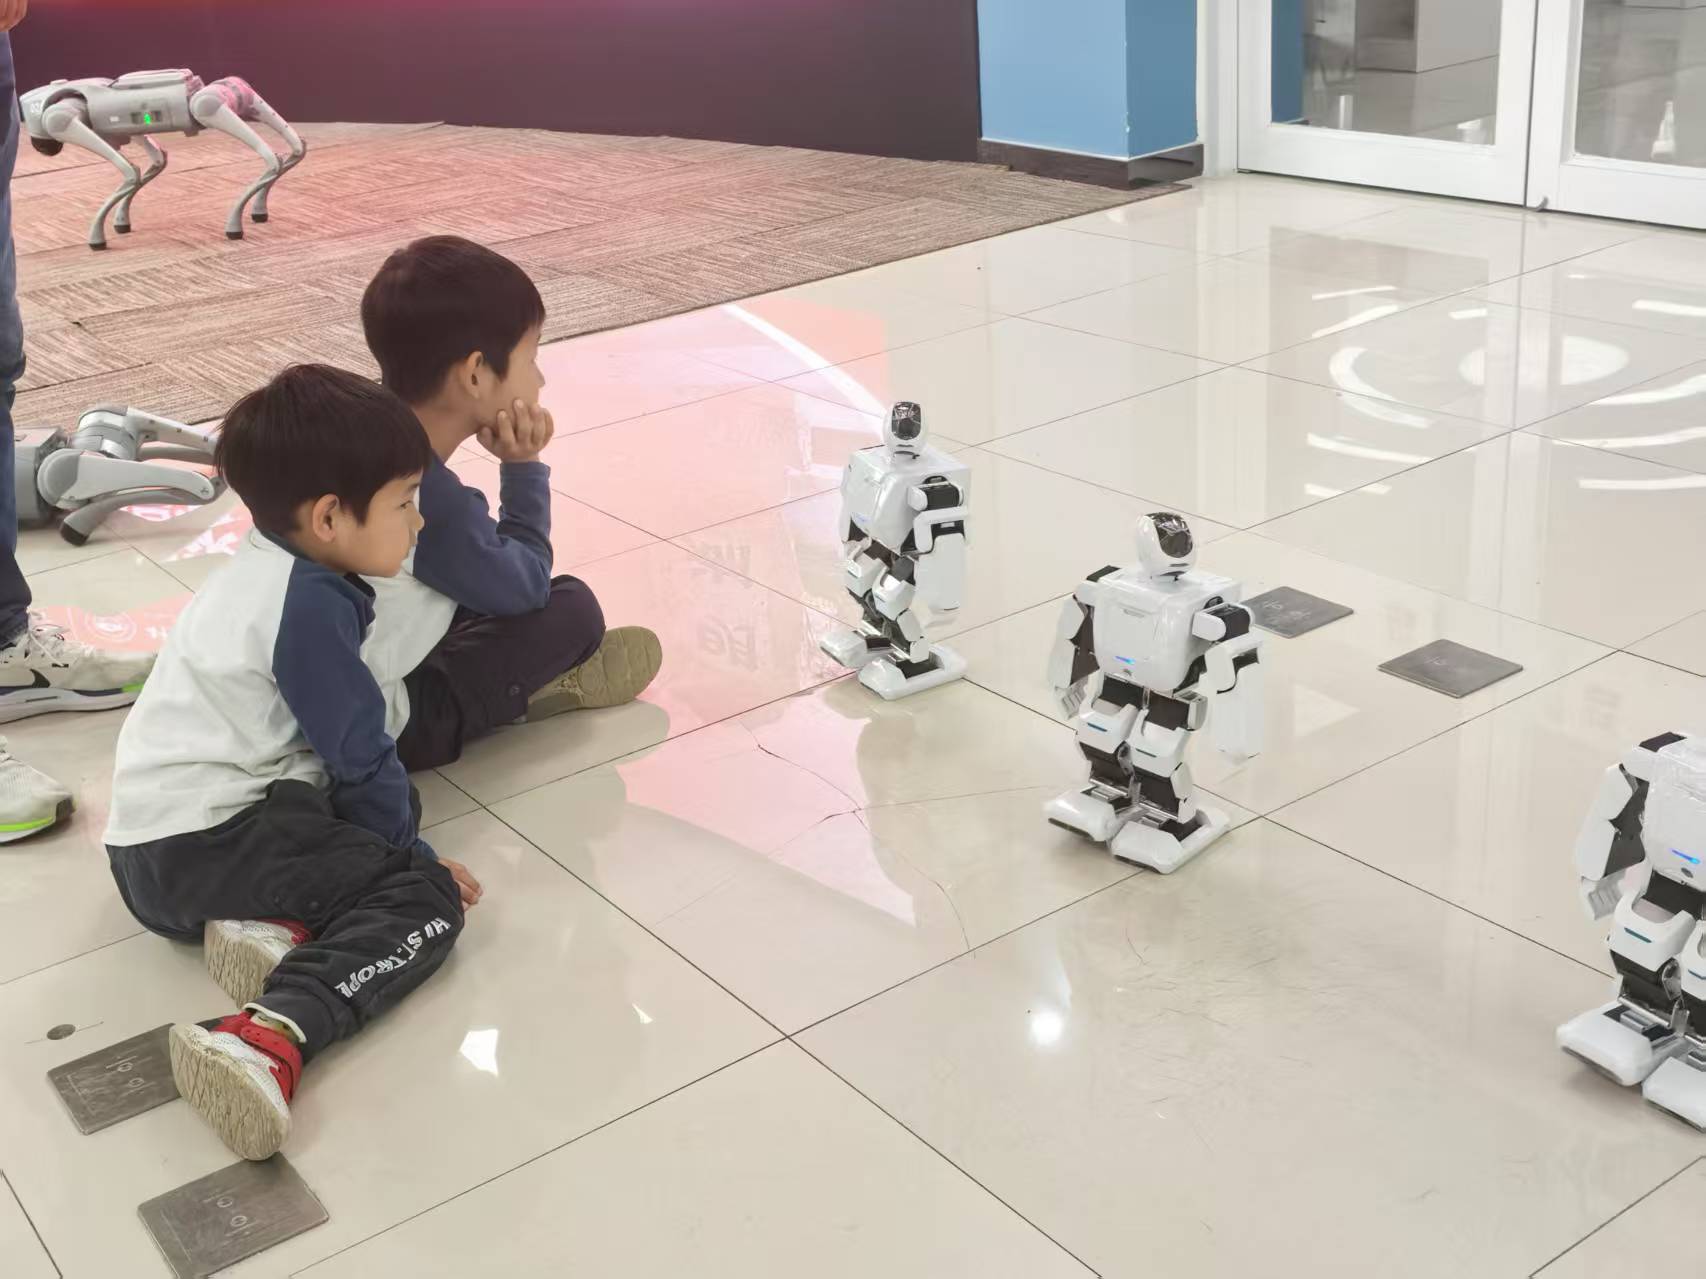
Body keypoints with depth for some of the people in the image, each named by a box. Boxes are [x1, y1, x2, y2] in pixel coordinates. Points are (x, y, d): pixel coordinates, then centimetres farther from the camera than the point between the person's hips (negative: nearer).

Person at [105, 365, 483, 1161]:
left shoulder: (264, 575, 15)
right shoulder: (309, 604, -16)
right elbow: (358, 756, -12)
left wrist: (395, 820, 31)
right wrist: (412, 854, 1)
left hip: (159, 840, 10)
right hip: (201, 849, -10)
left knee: (397, 801, 20)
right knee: (423, 900, -16)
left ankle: (278, 921, -5)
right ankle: (270, 1036, -37)